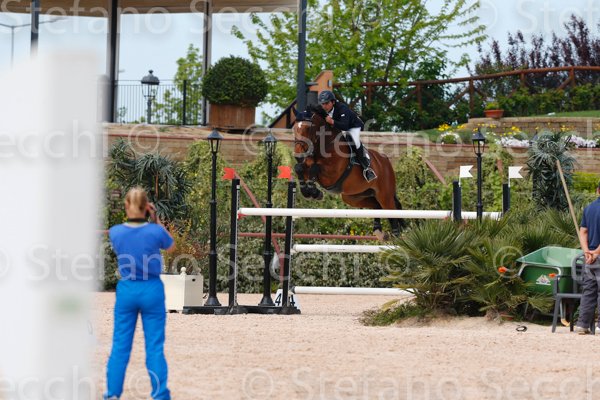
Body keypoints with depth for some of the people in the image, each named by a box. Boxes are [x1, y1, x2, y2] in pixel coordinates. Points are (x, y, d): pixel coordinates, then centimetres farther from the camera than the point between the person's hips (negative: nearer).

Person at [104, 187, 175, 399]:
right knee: (154, 346, 4)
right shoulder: (155, 231, -13)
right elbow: (170, 245, 9)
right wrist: (156, 219, 6)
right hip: (151, 290, -1)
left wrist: (132, 217, 11)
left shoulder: (115, 232, -8)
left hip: (126, 290, 1)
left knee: (120, 344, 9)